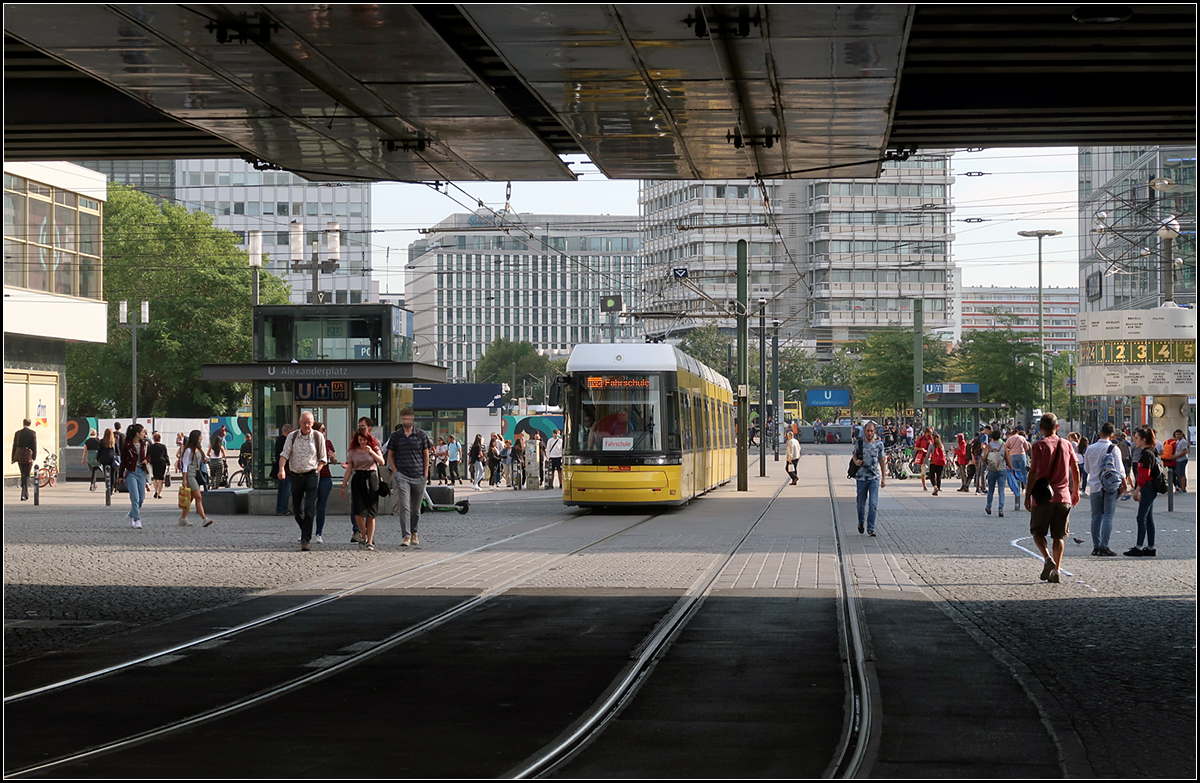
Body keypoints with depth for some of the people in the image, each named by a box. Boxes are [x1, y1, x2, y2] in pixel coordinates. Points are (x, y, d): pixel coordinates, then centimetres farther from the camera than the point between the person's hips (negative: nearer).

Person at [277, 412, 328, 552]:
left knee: (310, 509, -12)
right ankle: (305, 532, 34)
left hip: (311, 475, -3)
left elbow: (323, 457, 7)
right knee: (296, 508, 10)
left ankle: (305, 540, -11)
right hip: (296, 475, 3)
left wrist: (317, 470, -8)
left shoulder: (318, 437, 0)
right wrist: (282, 469, -22)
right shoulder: (292, 436, 2)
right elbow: (284, 454, -5)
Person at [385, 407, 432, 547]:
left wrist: (425, 473, 4)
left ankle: (414, 533, 29)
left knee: (416, 508, 10)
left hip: (418, 476, 1)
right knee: (404, 506, -14)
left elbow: (426, 454, 10)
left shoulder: (421, 434, 5)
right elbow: (390, 455, 12)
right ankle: (406, 536, -19)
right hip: (402, 475, -1)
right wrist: (395, 471, 0)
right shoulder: (396, 435, 5)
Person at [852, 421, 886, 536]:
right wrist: (856, 461, -15)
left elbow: (881, 461, 10)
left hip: (874, 478, -1)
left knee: (873, 504, -10)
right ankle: (861, 522, 36)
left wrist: (883, 478, 11)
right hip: (861, 477, 1)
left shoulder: (879, 444, 3)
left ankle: (871, 528, -8)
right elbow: (854, 456, 11)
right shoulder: (859, 444, 1)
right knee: (861, 504, 10)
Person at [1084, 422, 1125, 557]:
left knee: (1096, 516, 10)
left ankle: (1096, 546, 11)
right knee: (1108, 517, -2)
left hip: (1094, 486, 3)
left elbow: (1087, 468, 15)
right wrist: (1124, 484, 1)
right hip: (1110, 486, -3)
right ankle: (1104, 547, -7)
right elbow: (1120, 469, -8)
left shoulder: (1090, 448, 3)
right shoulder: (1113, 448, -9)